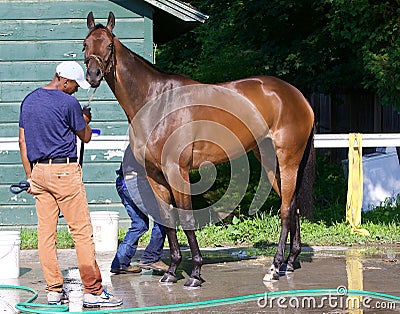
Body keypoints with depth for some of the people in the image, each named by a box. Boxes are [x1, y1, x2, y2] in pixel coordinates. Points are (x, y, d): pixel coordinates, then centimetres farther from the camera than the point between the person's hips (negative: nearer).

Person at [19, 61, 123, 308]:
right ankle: (93, 292, -3)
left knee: (46, 232, 8)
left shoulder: (29, 100, 11)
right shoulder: (68, 102, -10)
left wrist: (30, 176, 15)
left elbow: (23, 141, 12)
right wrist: (85, 120, 22)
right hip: (64, 170, -7)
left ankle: (54, 291, 11)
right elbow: (85, 136, 1)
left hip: (38, 171, 7)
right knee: (82, 231, -3)